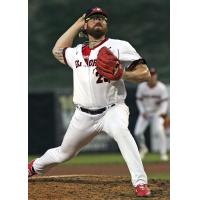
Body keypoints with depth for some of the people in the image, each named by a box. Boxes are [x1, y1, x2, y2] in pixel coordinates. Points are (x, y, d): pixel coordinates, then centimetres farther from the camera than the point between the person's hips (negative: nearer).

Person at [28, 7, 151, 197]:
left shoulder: (118, 46, -5)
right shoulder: (77, 52, 11)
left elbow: (145, 73, -8)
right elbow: (58, 51, 31)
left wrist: (121, 74, -27)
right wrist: (77, 23, 25)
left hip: (112, 109, -5)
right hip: (84, 115, 5)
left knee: (119, 129, -39)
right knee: (64, 153, 17)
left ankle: (140, 183, -43)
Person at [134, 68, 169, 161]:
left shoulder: (161, 87, -14)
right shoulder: (141, 87, -10)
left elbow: (165, 101, -10)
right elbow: (138, 100, 1)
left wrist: (163, 112, -25)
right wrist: (142, 111, -10)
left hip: (157, 112, -2)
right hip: (145, 112, 2)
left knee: (160, 130, -22)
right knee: (138, 132, -5)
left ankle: (163, 153, -12)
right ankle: (143, 148, 25)